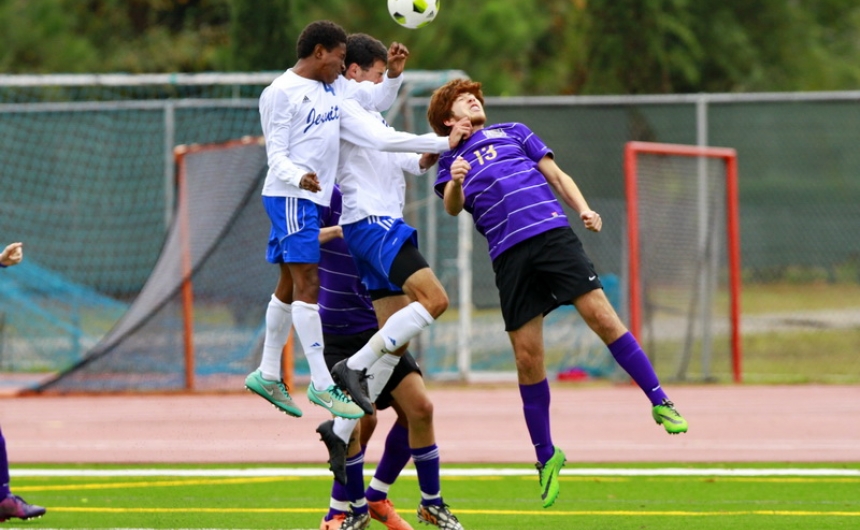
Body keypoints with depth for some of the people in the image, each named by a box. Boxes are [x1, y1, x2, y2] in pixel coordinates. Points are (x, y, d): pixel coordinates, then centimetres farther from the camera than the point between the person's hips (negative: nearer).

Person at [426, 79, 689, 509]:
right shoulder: (451, 160, 18)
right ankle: (546, 456, 10)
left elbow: (556, 175, 18)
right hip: (508, 255, 0)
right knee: (527, 357, -3)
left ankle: (660, 403, -6)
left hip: (552, 233, 0)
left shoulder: (514, 133, 22)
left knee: (600, 314, -14)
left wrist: (584, 209, 0)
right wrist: (456, 182, -23)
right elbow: (452, 207, 0)